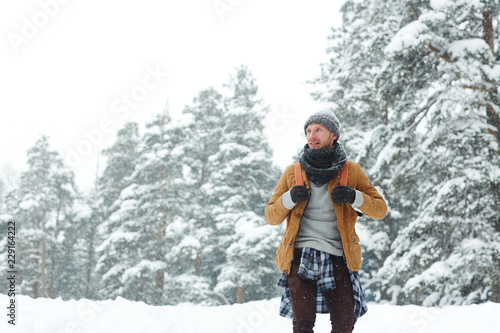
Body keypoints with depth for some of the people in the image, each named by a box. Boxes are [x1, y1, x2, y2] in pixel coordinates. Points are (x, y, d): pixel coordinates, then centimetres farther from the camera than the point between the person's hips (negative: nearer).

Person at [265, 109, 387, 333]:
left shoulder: (351, 171, 10)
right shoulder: (293, 172, 11)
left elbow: (380, 209, 7)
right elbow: (271, 217, 13)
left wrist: (355, 197, -12)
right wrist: (289, 198, -8)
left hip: (337, 257, 0)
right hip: (301, 256, 0)